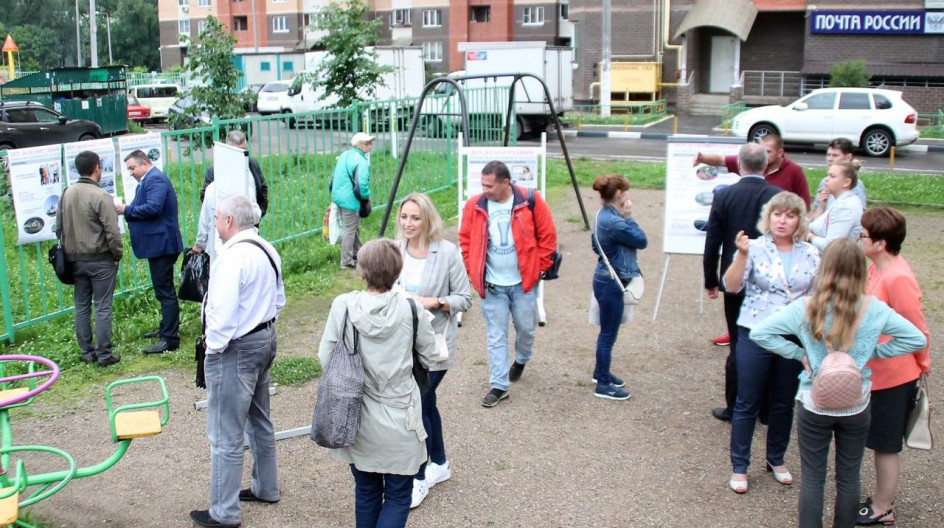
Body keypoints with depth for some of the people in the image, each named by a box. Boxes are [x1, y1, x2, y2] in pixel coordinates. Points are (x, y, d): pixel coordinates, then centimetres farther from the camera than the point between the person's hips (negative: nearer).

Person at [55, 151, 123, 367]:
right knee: (102, 308, 0)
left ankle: (87, 352, 20)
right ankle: (103, 355, 3)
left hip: (75, 260, 6)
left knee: (81, 306, 13)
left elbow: (59, 228, 12)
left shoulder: (66, 194, 4)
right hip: (100, 260, -6)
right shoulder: (101, 196, -17)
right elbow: (112, 232, -18)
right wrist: (118, 254, -3)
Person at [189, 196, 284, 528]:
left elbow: (223, 313, -26)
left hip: (236, 349, -10)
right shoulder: (268, 250, 6)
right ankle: (266, 488, 39)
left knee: (226, 436, 1)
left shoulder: (233, 257, -23)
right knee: (259, 420, 24)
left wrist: (213, 346, -12)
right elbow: (279, 300, 15)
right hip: (266, 339, 10)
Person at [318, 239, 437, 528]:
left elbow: (325, 357, -5)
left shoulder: (343, 306, -12)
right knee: (398, 495, 12)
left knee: (366, 490, 21)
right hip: (398, 418, -2)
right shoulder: (410, 309, -13)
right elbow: (430, 358, -1)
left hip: (357, 418, 2)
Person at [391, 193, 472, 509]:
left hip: (434, 343, -4)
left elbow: (464, 299, -8)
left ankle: (419, 478, 13)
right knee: (425, 403, 17)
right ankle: (439, 464, 38)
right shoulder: (395, 250, -3)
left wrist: (434, 302, -22)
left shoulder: (447, 252, -13)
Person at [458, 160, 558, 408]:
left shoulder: (530, 201, -11)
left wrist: (539, 268, -3)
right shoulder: (474, 206, -6)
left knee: (526, 328, 14)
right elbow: (465, 240, 5)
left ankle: (521, 359, 45)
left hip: (523, 283, 0)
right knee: (496, 336, 4)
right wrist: (473, 271, 0)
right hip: (491, 285, 1)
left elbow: (547, 236, -2)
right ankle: (498, 385, 12)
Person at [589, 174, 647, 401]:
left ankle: (600, 372, 37)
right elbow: (642, 241, -18)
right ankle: (603, 385, 13)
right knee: (609, 334, 2)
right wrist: (628, 217, -10)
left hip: (607, 279, 10)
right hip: (611, 283, -10)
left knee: (608, 331, 22)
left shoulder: (605, 216, 6)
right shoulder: (613, 222, -26)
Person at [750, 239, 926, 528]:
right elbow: (917, 339, -5)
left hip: (814, 405, -1)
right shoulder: (873, 309, -11)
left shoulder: (806, 307, -14)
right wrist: (871, 352, -1)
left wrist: (799, 353, -7)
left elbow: (759, 333, -15)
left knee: (812, 478, 11)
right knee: (849, 477, 17)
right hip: (856, 406, 1)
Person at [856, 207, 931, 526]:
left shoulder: (897, 278, -25)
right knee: (880, 444, 21)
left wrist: (921, 364, -4)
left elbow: (917, 330, -18)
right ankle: (881, 499, 37)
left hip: (893, 377, -9)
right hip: (876, 374, 9)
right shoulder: (877, 268, 2)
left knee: (886, 446, 8)